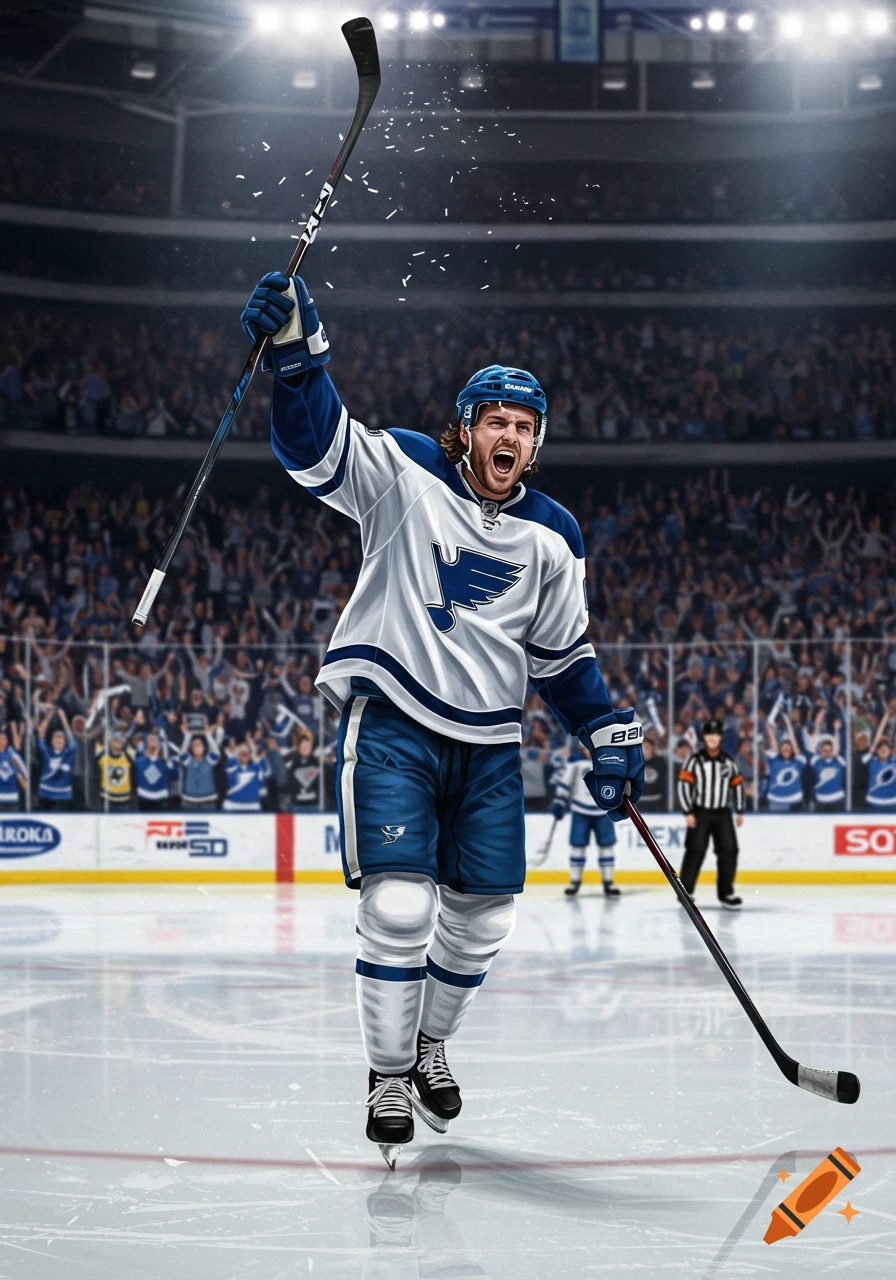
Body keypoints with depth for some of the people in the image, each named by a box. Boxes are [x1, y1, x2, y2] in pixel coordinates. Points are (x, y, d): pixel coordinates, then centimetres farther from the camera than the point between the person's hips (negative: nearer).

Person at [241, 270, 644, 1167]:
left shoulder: (551, 537, 8)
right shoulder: (405, 475, -3)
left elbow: (563, 653, 15)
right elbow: (317, 442, -18)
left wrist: (609, 735, 5)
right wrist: (297, 349, -35)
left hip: (488, 743, 5)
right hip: (391, 722, -5)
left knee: (481, 918, 6)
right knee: (399, 905, -14)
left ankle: (430, 1046, 32)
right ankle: (387, 1076, 3)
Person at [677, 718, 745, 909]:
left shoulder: (729, 761, 8)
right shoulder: (695, 759, -5)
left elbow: (737, 784, 16)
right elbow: (684, 784, -8)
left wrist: (739, 811, 14)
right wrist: (687, 813, -13)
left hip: (722, 814, 4)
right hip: (700, 813, -4)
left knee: (729, 850, -3)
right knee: (695, 851, -7)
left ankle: (726, 893, 5)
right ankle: (685, 891, 1)